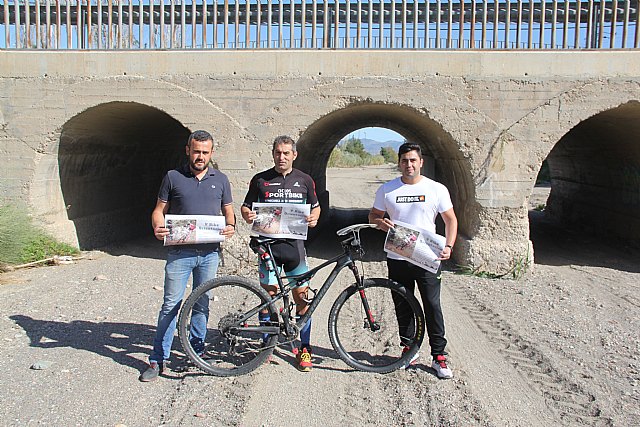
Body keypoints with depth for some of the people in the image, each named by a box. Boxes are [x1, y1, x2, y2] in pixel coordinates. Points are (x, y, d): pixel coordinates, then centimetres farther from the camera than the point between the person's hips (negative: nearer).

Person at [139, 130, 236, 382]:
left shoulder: (220, 179, 10)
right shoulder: (173, 177, 5)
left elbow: (228, 210, 14)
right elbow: (159, 210, 6)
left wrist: (230, 226, -8)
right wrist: (157, 227, -15)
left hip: (209, 252, 2)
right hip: (180, 251, -2)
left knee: (202, 304, 12)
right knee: (171, 304, -2)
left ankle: (197, 351, 27)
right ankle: (158, 359, 6)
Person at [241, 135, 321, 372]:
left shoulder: (304, 180, 8)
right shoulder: (260, 180, 5)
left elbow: (315, 206, 18)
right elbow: (245, 206, 10)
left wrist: (314, 218, -5)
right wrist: (247, 215, -13)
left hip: (295, 243, 1)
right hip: (268, 243, 0)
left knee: (301, 295, 0)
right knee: (268, 295, 2)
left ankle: (304, 348, 11)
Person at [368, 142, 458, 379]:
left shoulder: (437, 189, 0)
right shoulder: (386, 190, 4)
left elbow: (450, 220, 6)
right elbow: (373, 215, 13)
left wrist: (448, 246, -9)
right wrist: (380, 222, -11)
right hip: (397, 259, 2)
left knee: (432, 306, -2)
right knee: (403, 307, 10)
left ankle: (439, 356, 8)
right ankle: (409, 349, 25)